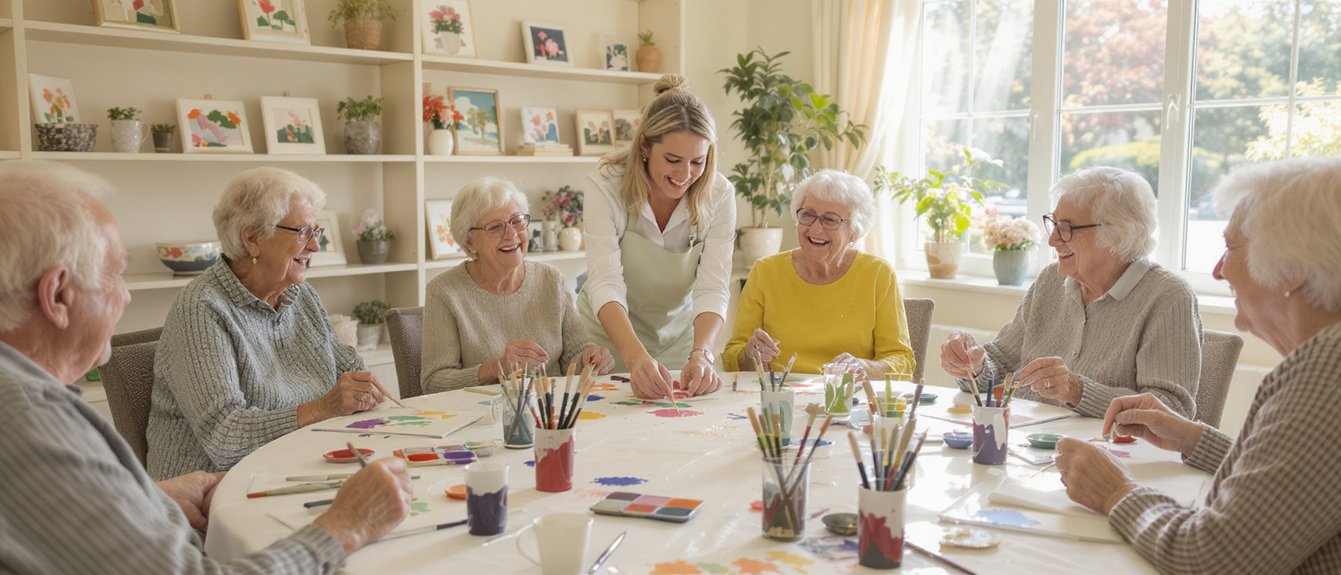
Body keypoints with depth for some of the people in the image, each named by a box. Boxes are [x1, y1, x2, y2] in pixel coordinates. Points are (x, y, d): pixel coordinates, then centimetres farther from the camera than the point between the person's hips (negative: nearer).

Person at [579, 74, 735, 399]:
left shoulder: (718, 195, -16)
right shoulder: (605, 187, -23)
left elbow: (712, 289, -22)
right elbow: (605, 284, -33)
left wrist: (701, 355, -40)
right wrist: (635, 356, -48)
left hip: (678, 338, 2)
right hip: (610, 339, -1)